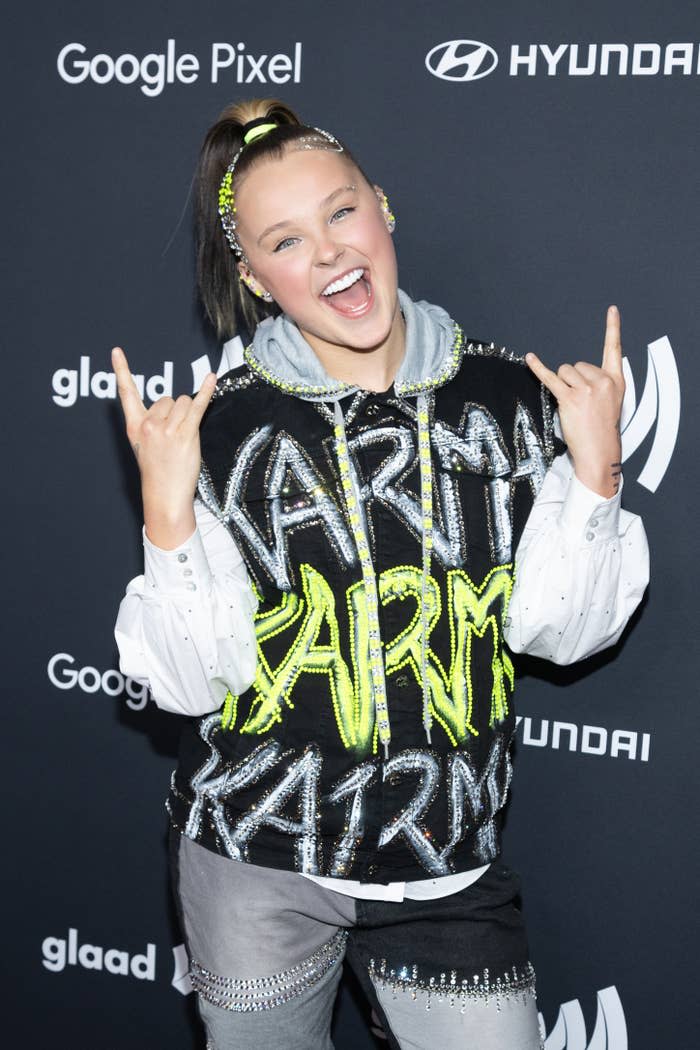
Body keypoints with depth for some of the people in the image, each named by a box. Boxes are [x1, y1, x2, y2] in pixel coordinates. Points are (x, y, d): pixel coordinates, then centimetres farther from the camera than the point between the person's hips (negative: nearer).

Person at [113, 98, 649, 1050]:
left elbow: (557, 629, -3)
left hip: (450, 866, 1)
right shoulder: (224, 428, -11)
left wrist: (595, 468, -13)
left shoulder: (510, 394, -5)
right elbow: (190, 682, -10)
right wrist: (168, 510, -21)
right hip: (256, 864, -1)